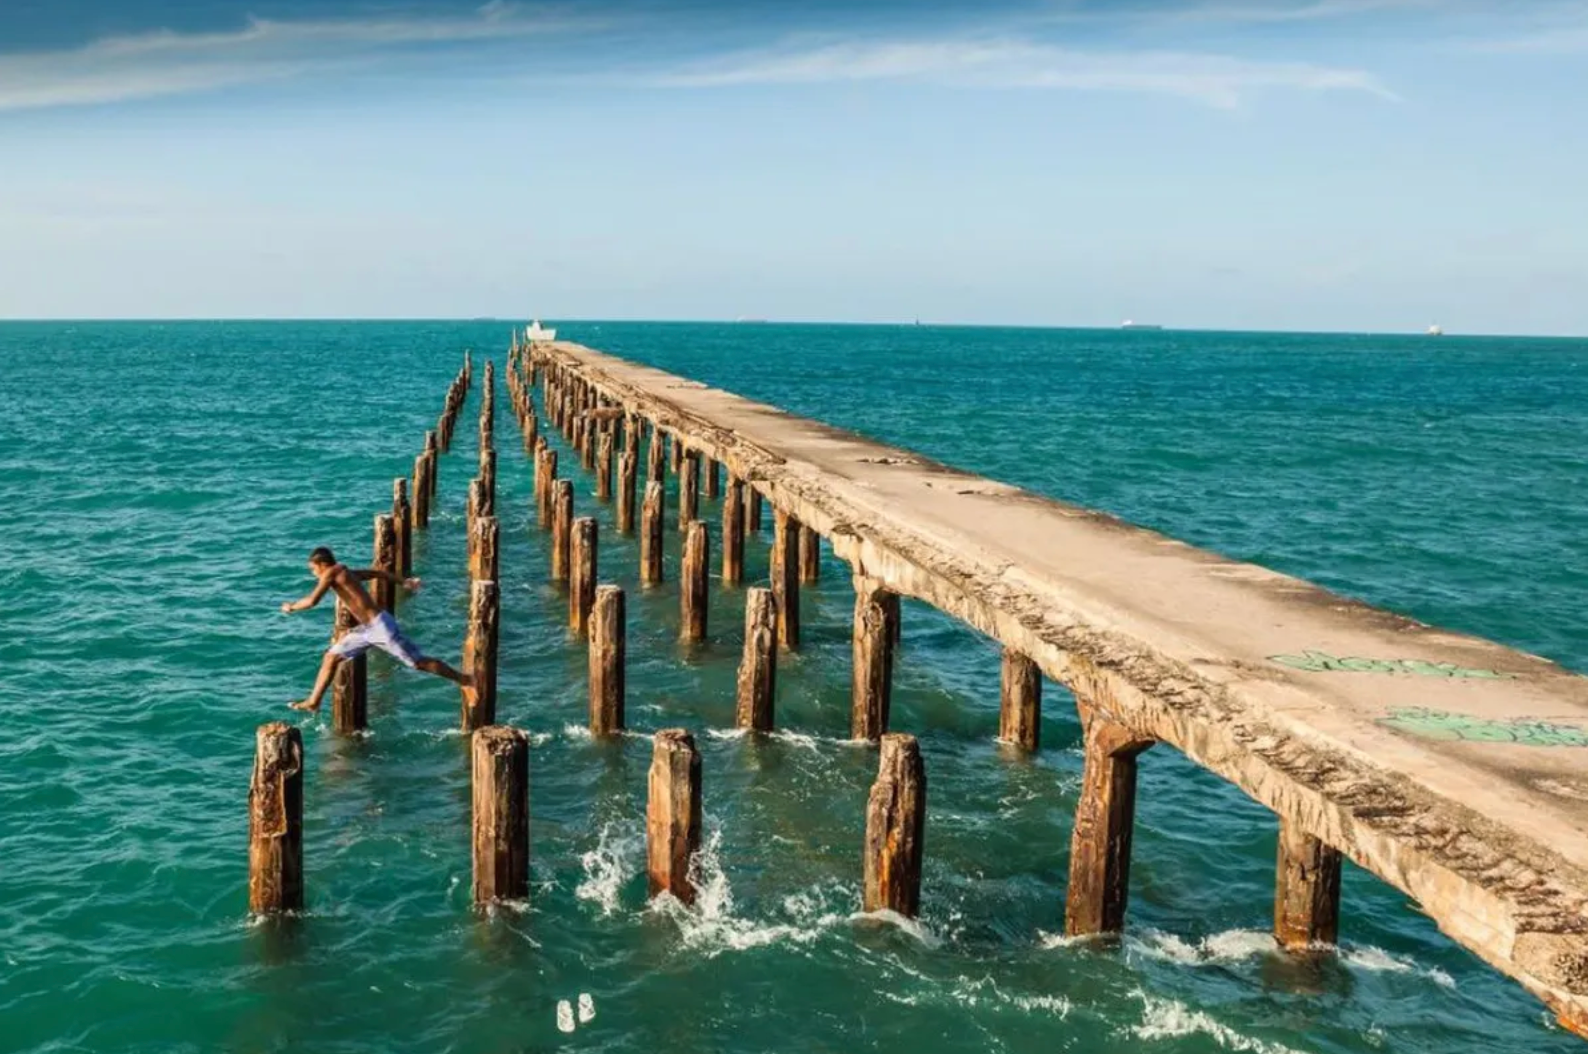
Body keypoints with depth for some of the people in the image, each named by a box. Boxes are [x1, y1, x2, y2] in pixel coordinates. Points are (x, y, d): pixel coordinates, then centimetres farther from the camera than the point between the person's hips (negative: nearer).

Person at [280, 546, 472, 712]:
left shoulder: (332, 572, -11)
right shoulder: (346, 573, 13)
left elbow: (312, 601, -18)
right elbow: (378, 572, 24)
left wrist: (291, 607, 1)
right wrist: (403, 582, 37)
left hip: (381, 626, -10)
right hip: (368, 629, 10)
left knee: (418, 662, -4)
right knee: (331, 657, 12)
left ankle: (463, 680, 5)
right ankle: (313, 701, 20)